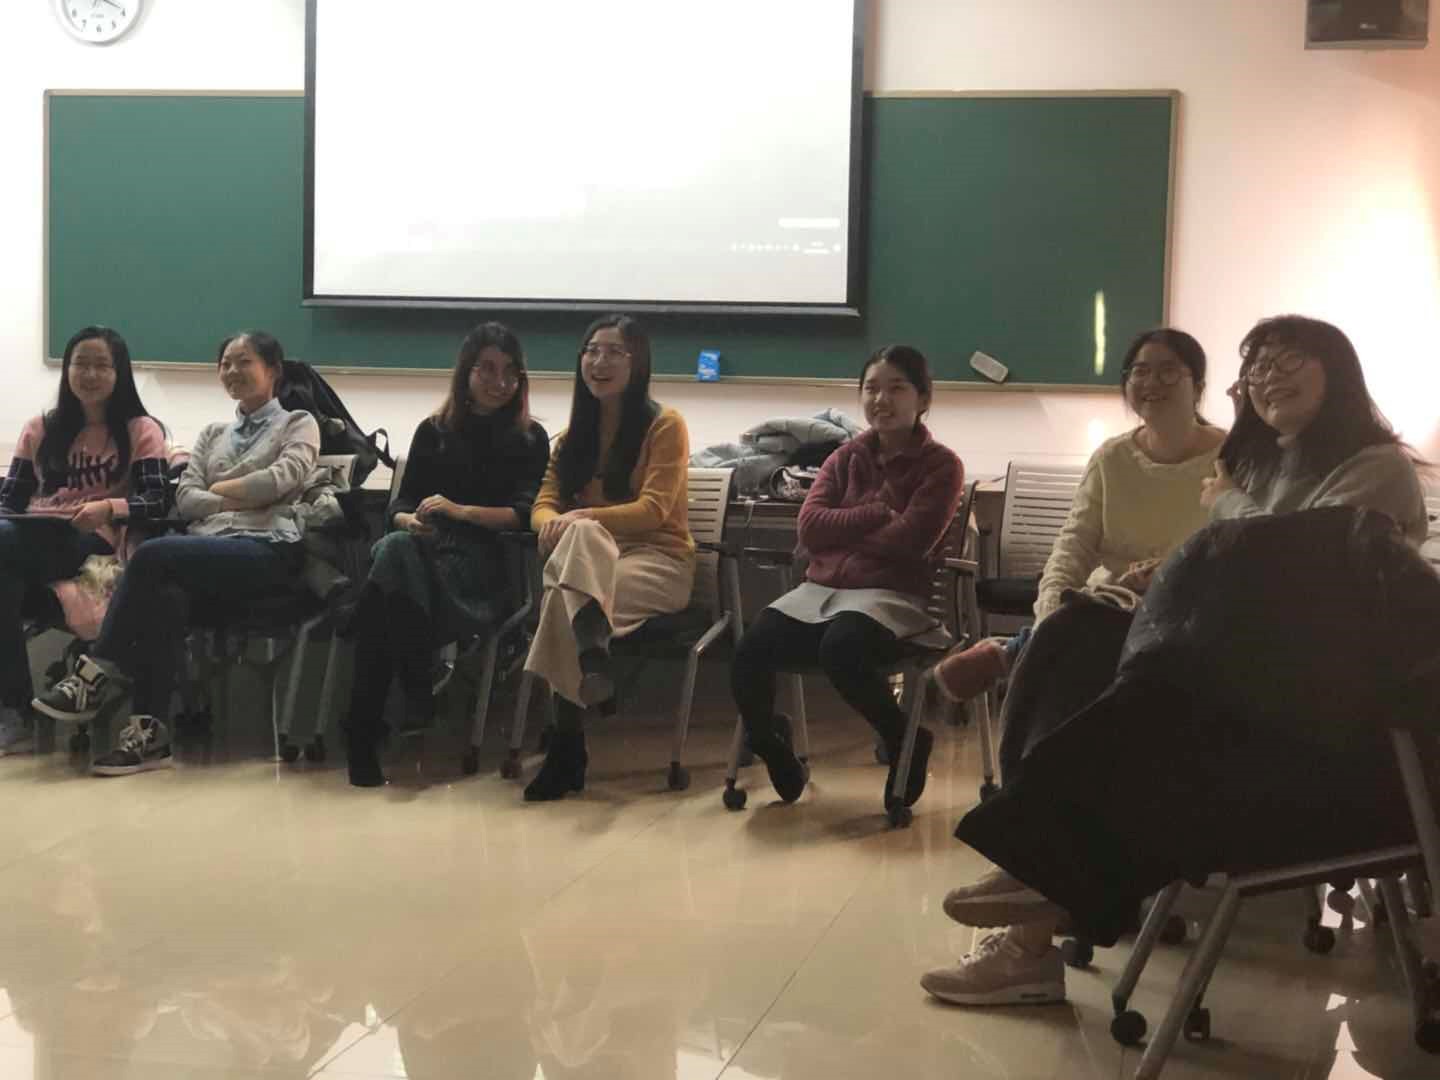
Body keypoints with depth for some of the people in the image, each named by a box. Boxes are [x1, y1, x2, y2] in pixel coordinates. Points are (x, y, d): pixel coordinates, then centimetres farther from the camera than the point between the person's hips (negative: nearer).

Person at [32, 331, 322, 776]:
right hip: (207, 551, 4)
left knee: (152, 556, -32)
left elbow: (281, 479, -6)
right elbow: (186, 499, 13)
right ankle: (150, 731, -38)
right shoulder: (212, 435, 30)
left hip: (267, 548, -4)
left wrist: (220, 489, 4)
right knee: (166, 595, -35)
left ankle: (97, 674, -24)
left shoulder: (298, 425, 15)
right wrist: (245, 499, -2)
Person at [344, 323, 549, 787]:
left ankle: (365, 728, -34)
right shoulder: (433, 431, 23)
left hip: (481, 561, -2)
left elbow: (523, 514, 3)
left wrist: (462, 511, -11)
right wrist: (410, 521, -8)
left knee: (392, 558, -35)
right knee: (395, 547, -37)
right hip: (423, 548, 3)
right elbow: (401, 502, 17)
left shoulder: (530, 439, 15)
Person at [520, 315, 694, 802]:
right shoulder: (576, 430, 16)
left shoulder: (665, 424, -2)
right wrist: (556, 525, -19)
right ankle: (592, 656, -48)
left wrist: (582, 518, -25)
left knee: (562, 594, -34)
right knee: (580, 535, -34)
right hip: (591, 555, 4)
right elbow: (544, 505, 6)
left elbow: (654, 509, -13)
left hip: (659, 560, -4)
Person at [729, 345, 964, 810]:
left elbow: (909, 542, -11)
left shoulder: (941, 465, 3)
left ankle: (906, 741, -11)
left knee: (841, 648, -38)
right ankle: (770, 745, 5)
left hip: (892, 593, -4)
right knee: (752, 647, -24)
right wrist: (880, 514, -7)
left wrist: (842, 530, 0)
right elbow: (810, 527, 2)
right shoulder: (846, 457, 17)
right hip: (821, 587, 4)